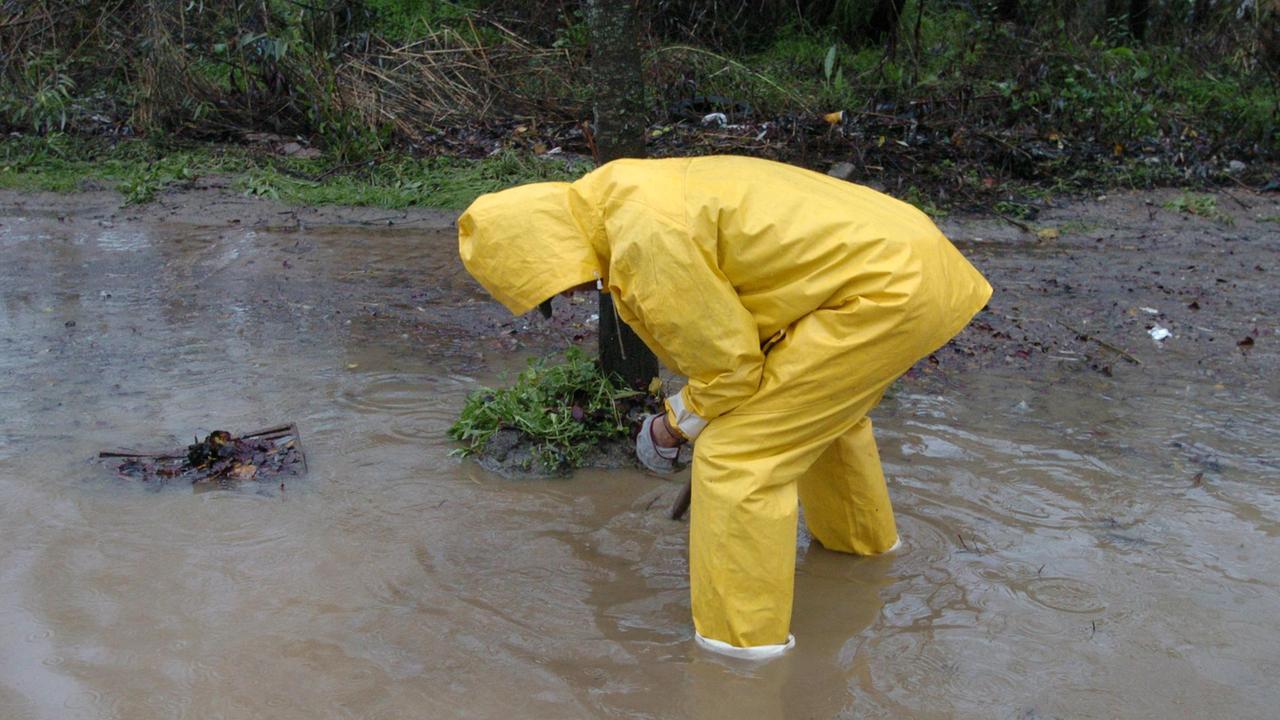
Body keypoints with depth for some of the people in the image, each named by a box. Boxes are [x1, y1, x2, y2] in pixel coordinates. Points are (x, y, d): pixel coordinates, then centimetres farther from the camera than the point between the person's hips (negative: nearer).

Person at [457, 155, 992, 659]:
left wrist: (674, 426, 4)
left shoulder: (648, 240, -22)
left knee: (738, 455, -6)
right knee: (821, 410, 34)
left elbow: (729, 364, -13)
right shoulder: (631, 191, 10)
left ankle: (739, 638, 6)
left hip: (887, 292, -10)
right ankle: (858, 533, 59)